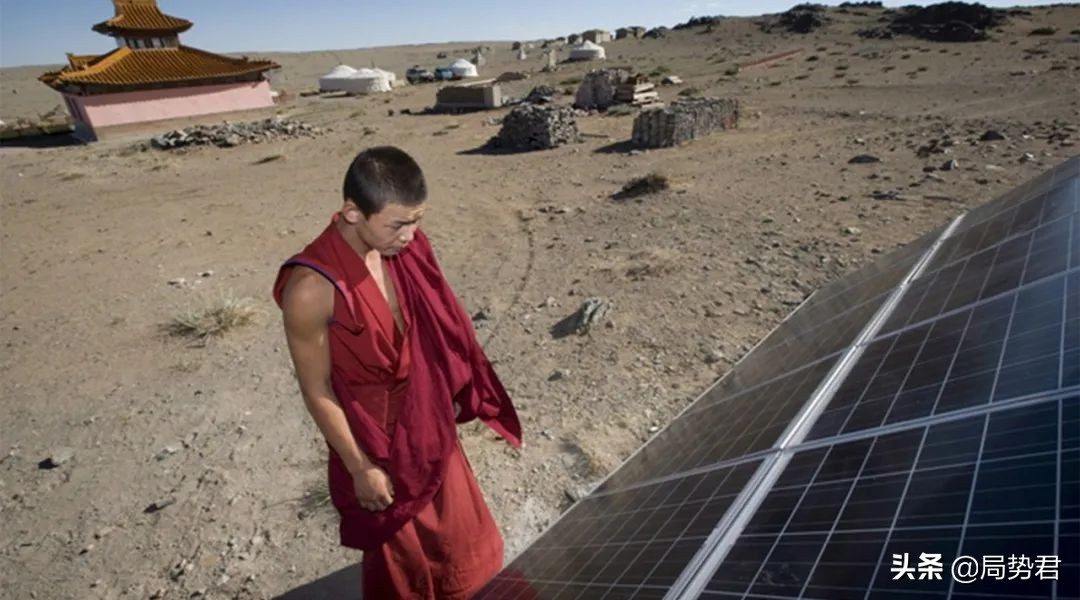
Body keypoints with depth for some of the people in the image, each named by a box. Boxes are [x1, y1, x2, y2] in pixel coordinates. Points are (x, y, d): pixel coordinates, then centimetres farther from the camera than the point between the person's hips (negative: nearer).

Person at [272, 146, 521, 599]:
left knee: (462, 532, 29)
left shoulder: (404, 246, -12)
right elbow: (317, 391, -19)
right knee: (398, 557, 21)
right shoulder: (312, 288, -31)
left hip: (429, 424, 6)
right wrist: (360, 468, -11)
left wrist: (451, 395, 13)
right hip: (375, 440, -6)